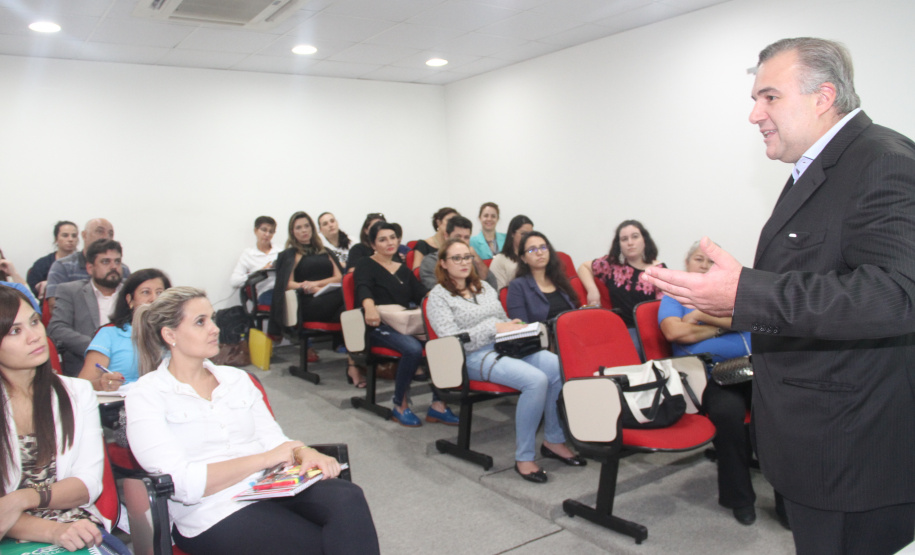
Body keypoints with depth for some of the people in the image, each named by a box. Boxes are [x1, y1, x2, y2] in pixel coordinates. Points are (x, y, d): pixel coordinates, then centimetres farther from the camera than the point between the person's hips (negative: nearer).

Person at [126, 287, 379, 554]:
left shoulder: (236, 379, 16)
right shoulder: (146, 396, -1)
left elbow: (273, 439, 11)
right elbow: (182, 484, -12)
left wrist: (305, 453, -12)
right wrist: (264, 459, -13)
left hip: (271, 488, 5)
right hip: (216, 516, -5)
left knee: (347, 498, -25)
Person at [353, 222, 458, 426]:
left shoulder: (403, 268, 22)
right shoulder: (366, 265, 6)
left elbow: (420, 294, 10)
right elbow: (363, 289, -16)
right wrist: (370, 307, -39)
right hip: (380, 326, -5)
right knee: (413, 348, -34)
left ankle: (438, 405, -17)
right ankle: (400, 406, -15)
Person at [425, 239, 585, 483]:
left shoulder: (484, 287, 23)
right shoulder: (438, 296, 2)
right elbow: (451, 340, -10)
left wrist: (516, 328, 1)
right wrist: (494, 328, -15)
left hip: (509, 347, 6)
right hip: (475, 356, -6)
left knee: (561, 368, -21)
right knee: (536, 380, -32)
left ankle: (554, 440, -5)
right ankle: (524, 457, -19)